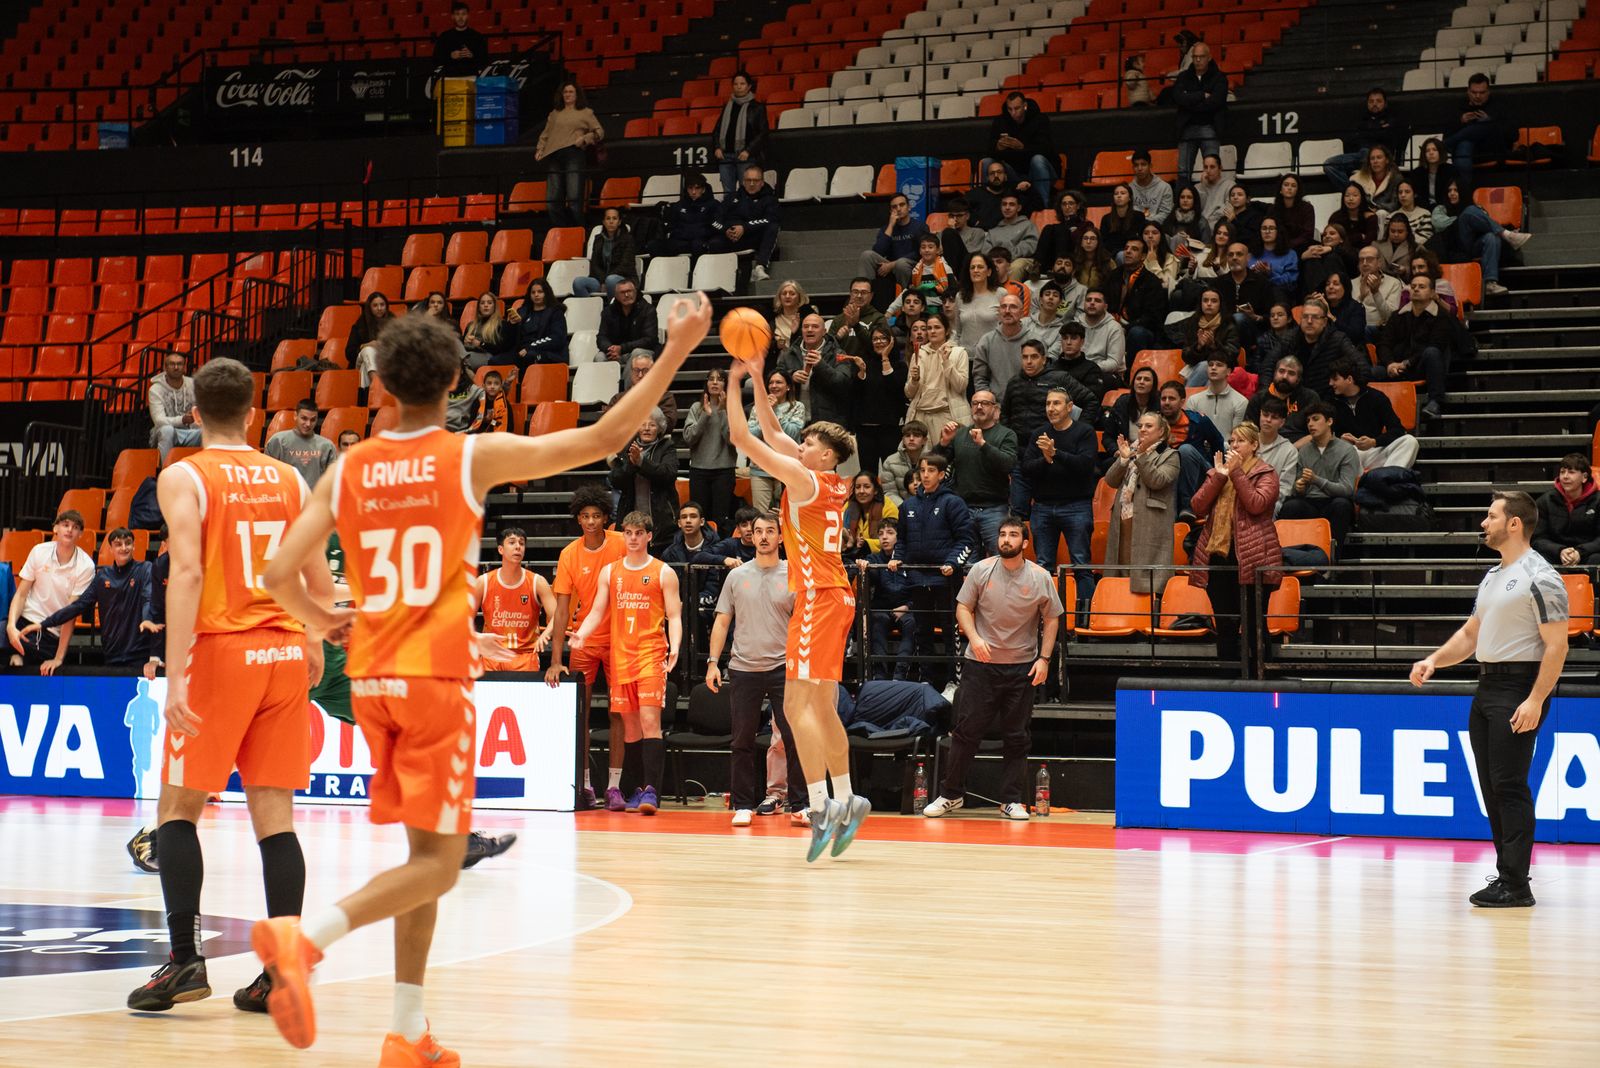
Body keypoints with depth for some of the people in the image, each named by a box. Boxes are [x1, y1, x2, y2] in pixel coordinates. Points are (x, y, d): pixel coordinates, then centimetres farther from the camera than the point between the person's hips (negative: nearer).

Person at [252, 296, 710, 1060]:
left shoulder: (348, 470, 4)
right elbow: (603, 438, -5)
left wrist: (319, 620, 20)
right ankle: (305, 934, -26)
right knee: (437, 863, -3)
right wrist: (675, 352, 0)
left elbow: (280, 575, -1)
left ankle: (410, 1033, 13)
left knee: (424, 850, 15)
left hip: (371, 679, 5)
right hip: (435, 678, -5)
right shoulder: (475, 457, -5)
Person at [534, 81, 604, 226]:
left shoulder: (585, 113, 12)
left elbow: (599, 132, 9)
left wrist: (584, 138, -7)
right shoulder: (555, 113, 23)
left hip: (573, 154, -4)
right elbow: (545, 133, 26)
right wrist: (540, 149, 11)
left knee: (574, 198, -12)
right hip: (554, 156, 4)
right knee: (553, 198, -3)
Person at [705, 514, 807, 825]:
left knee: (794, 738, -5)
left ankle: (799, 806, 1)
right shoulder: (737, 576, 8)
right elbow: (722, 622, 10)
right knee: (742, 741, 4)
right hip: (742, 668, 2)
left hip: (782, 668, -1)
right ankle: (743, 806, 11)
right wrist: (713, 662, 2)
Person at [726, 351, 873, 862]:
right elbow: (772, 432, 22)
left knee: (798, 704, -13)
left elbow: (743, 437, -10)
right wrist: (757, 379, 18)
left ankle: (821, 806, -20)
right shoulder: (833, 484, 14)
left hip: (818, 597, -9)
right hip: (835, 596, 9)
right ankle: (846, 801, 16)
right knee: (821, 707, 14)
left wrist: (733, 382, -3)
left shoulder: (804, 478, -10)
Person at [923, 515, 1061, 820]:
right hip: (981, 664, 0)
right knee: (966, 730, -1)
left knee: (1016, 737, 3)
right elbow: (963, 607, 5)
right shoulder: (981, 570, -1)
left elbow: (1051, 620, 6)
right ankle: (951, 795, 10)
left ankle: (1011, 801, 10)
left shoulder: (1040, 578, -1)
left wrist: (1044, 658, -3)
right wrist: (974, 637, -13)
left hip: (1022, 666, 0)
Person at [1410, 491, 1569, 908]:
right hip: (1487, 686, 9)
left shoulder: (1539, 577, -12)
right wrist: (1433, 660, 10)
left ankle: (1515, 885, -9)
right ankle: (1506, 875, 15)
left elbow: (1556, 646, -17)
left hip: (1520, 688, -9)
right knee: (1491, 785, 10)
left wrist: (1535, 701, -23)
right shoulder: (1492, 577, 16)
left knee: (1509, 784, -10)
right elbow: (1471, 633, 26)